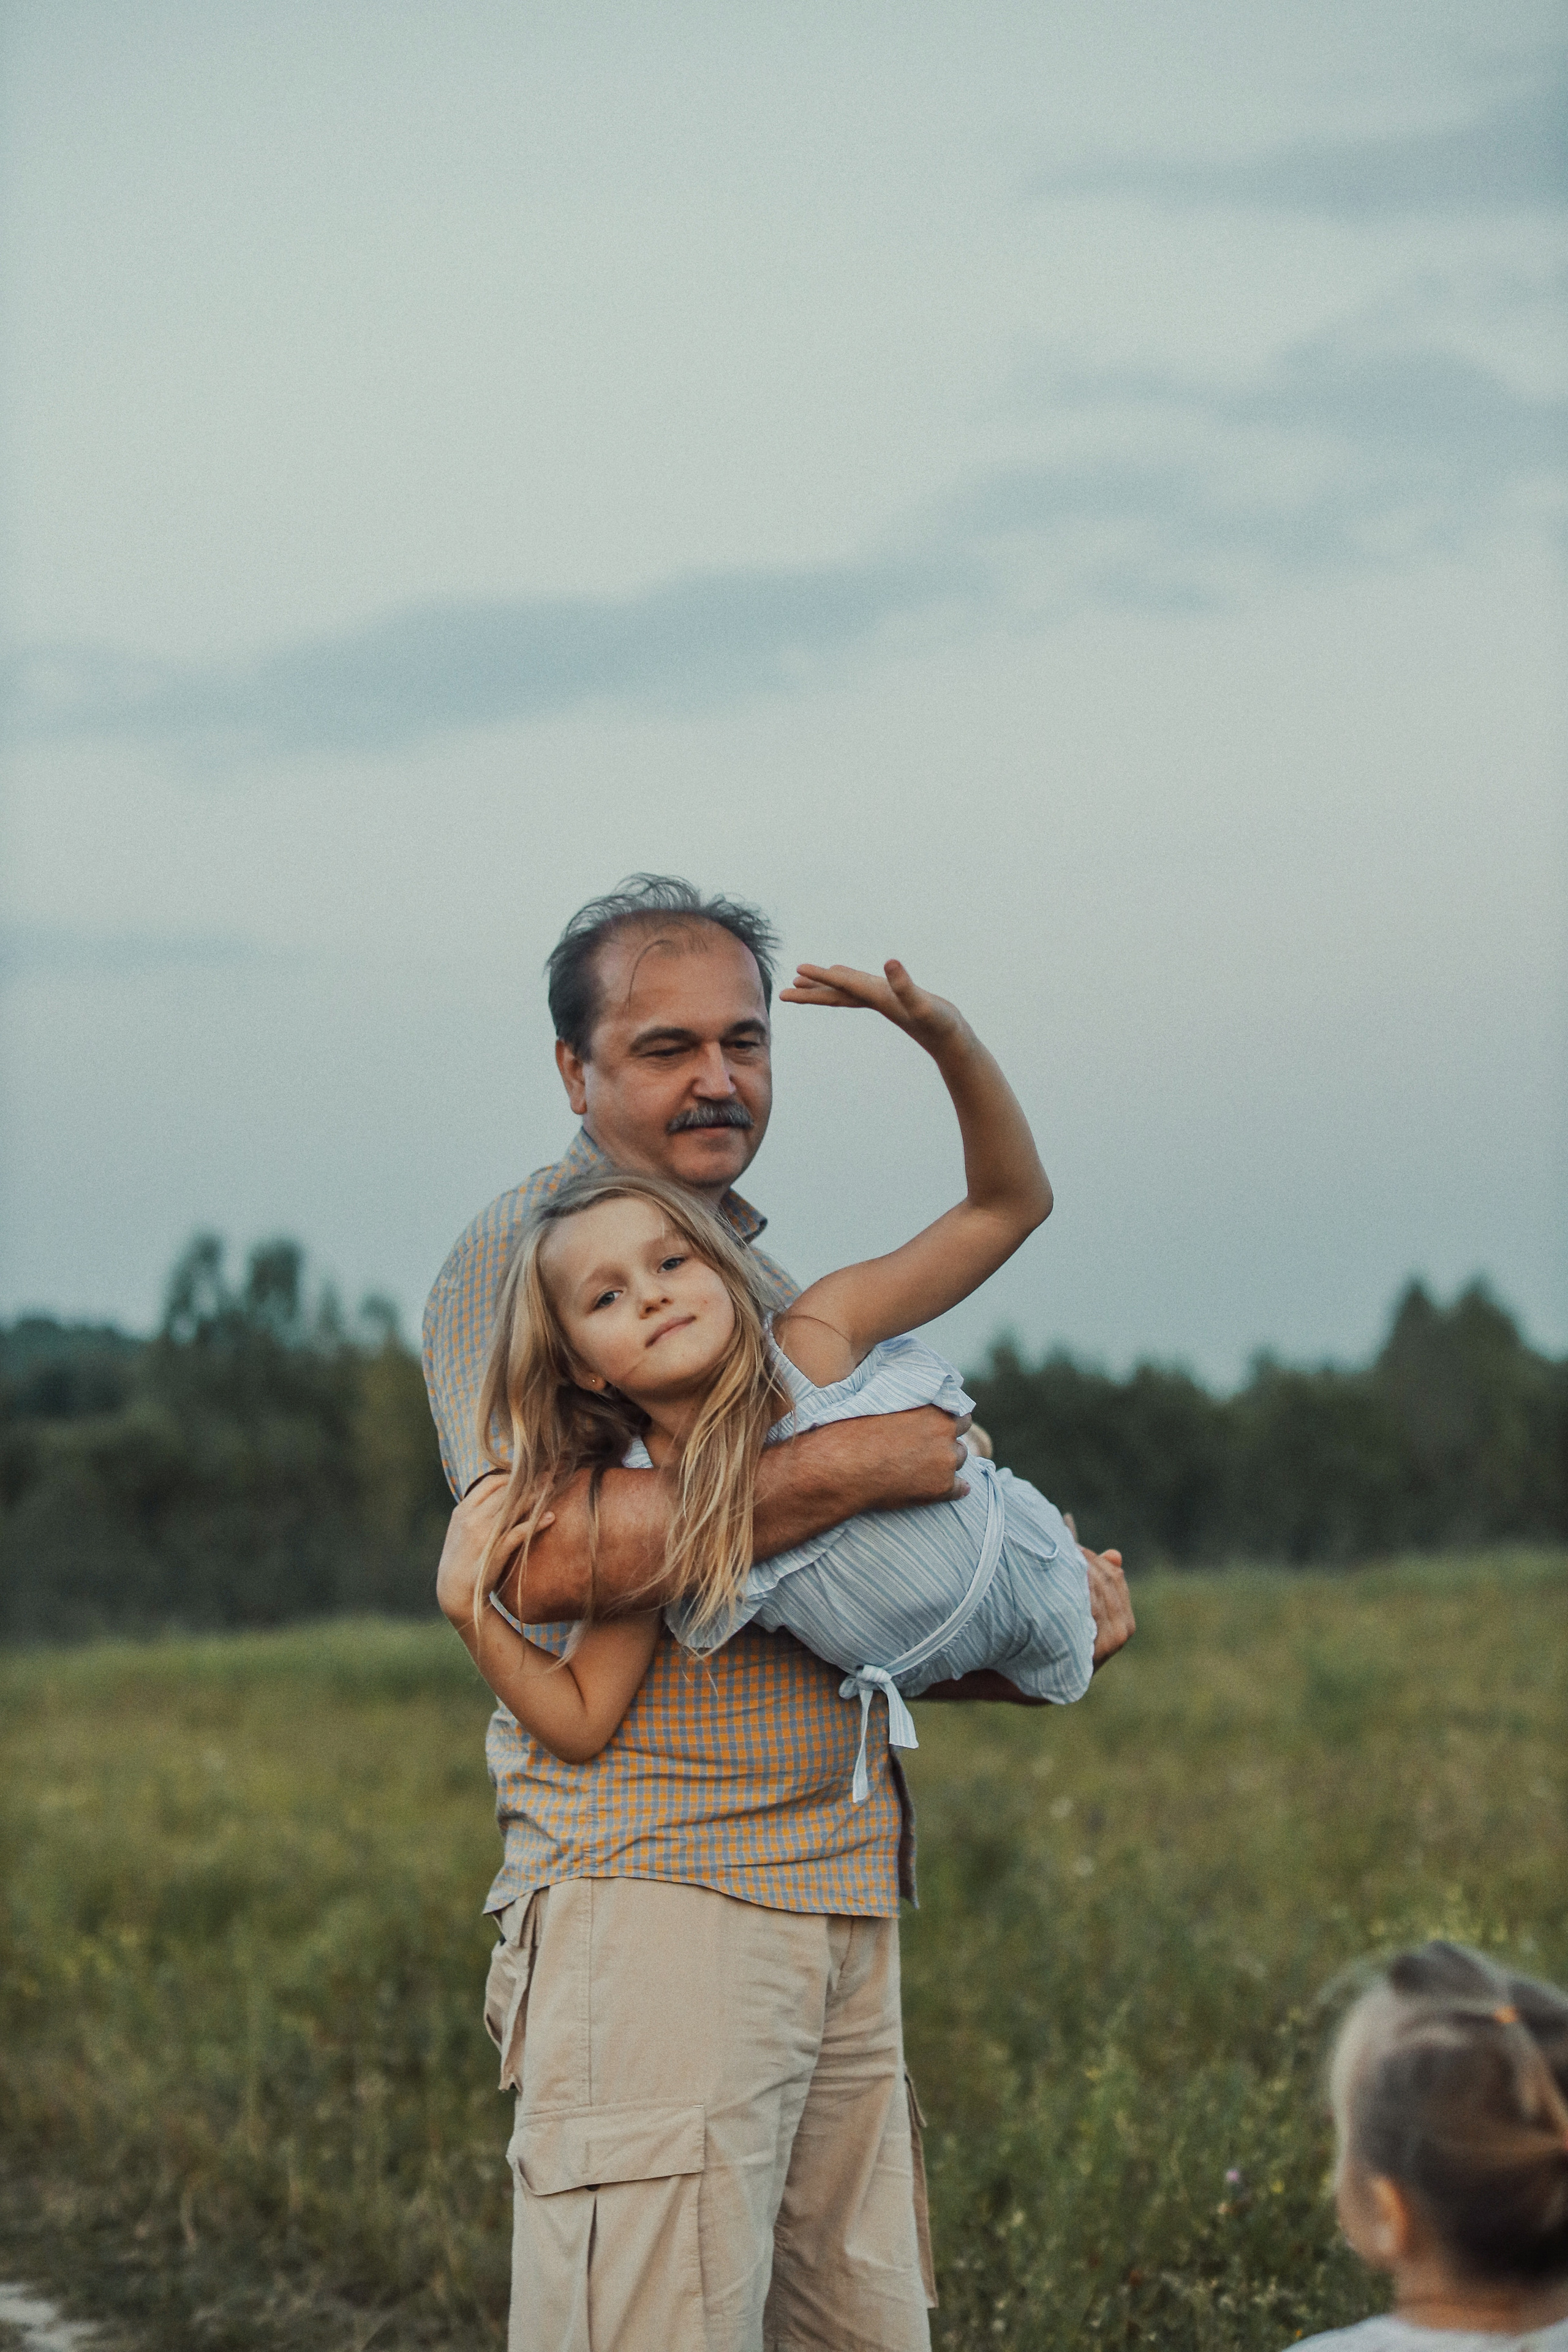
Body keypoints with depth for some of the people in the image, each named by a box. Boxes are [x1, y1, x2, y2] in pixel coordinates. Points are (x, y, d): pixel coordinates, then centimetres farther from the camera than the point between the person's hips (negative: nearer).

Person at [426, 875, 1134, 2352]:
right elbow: (544, 1558, -21)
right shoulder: (525, 1252, -3)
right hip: (650, 1894, -8)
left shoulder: (762, 1272, 24)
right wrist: (851, 1467, -16)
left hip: (838, 1901, 8)